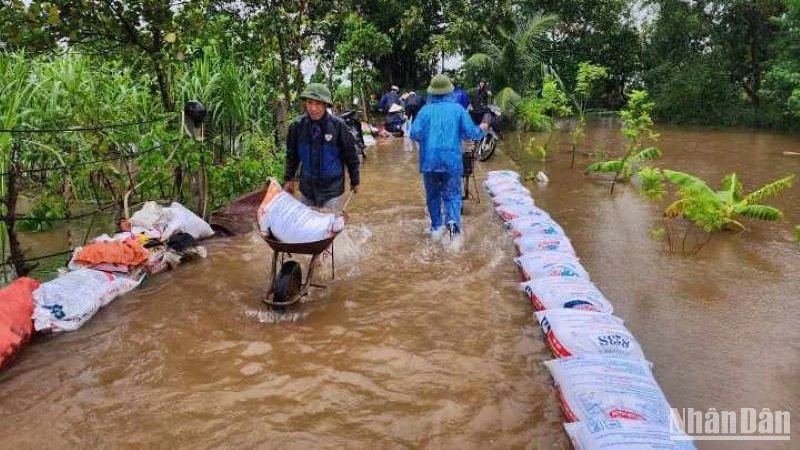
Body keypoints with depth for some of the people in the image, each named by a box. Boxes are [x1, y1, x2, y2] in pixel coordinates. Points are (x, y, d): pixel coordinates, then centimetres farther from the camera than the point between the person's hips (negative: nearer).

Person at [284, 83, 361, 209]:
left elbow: (351, 155, -3)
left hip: (331, 189, -3)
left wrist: (355, 181, 4)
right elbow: (292, 154, 8)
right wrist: (289, 179, 10)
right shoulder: (298, 125, -6)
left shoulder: (338, 126, -14)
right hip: (306, 187, 3)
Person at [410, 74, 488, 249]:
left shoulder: (426, 110, 0)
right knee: (452, 195, 1)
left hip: (429, 160, 1)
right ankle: (453, 224, -23)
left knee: (432, 195, 16)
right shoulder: (458, 109, 0)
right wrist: (481, 130, 19)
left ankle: (436, 227, 22)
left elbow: (415, 133, -7)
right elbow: (470, 132, -2)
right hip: (452, 160, -1)